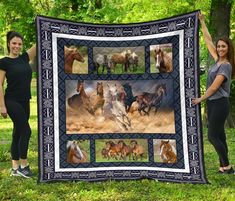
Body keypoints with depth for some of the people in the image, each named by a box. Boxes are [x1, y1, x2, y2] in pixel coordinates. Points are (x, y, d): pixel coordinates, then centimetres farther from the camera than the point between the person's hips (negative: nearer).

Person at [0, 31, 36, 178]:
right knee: (26, 130, -9)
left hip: (24, 102, 6)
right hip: (12, 101, -6)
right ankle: (23, 165, 4)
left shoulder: (25, 58, 8)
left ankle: (15, 168, 16)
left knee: (18, 133, 9)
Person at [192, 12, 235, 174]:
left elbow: (214, 87, -16)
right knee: (219, 135, 9)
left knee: (213, 136, -7)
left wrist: (201, 99, -6)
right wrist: (202, 22, 18)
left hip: (219, 104, -8)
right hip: (212, 103, 9)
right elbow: (208, 40, 15)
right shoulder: (218, 60, 9)